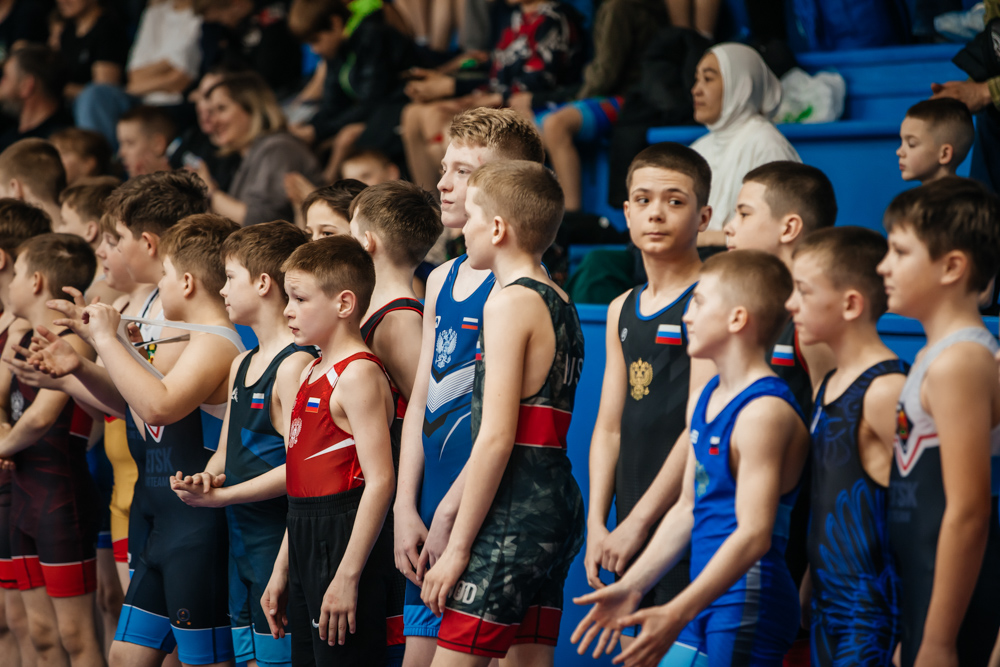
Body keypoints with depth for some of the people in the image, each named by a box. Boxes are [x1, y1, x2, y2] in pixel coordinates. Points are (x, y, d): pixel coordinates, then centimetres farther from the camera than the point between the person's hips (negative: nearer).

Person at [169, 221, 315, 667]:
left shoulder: (295, 364, -14)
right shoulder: (241, 365, 16)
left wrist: (223, 496, -16)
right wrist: (206, 478, -1)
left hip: (279, 537, -9)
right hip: (240, 537, 9)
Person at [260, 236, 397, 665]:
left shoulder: (358, 375, -12)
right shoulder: (313, 373, 16)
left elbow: (380, 480, -20)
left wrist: (348, 575, -22)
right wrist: (282, 569, 19)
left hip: (344, 543, -9)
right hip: (307, 544, 9)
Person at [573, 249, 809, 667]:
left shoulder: (766, 412, -16)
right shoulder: (703, 401, 13)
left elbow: (754, 535, -23)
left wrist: (677, 614, -27)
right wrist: (631, 586, 17)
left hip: (749, 605, -9)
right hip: (707, 603, 9)